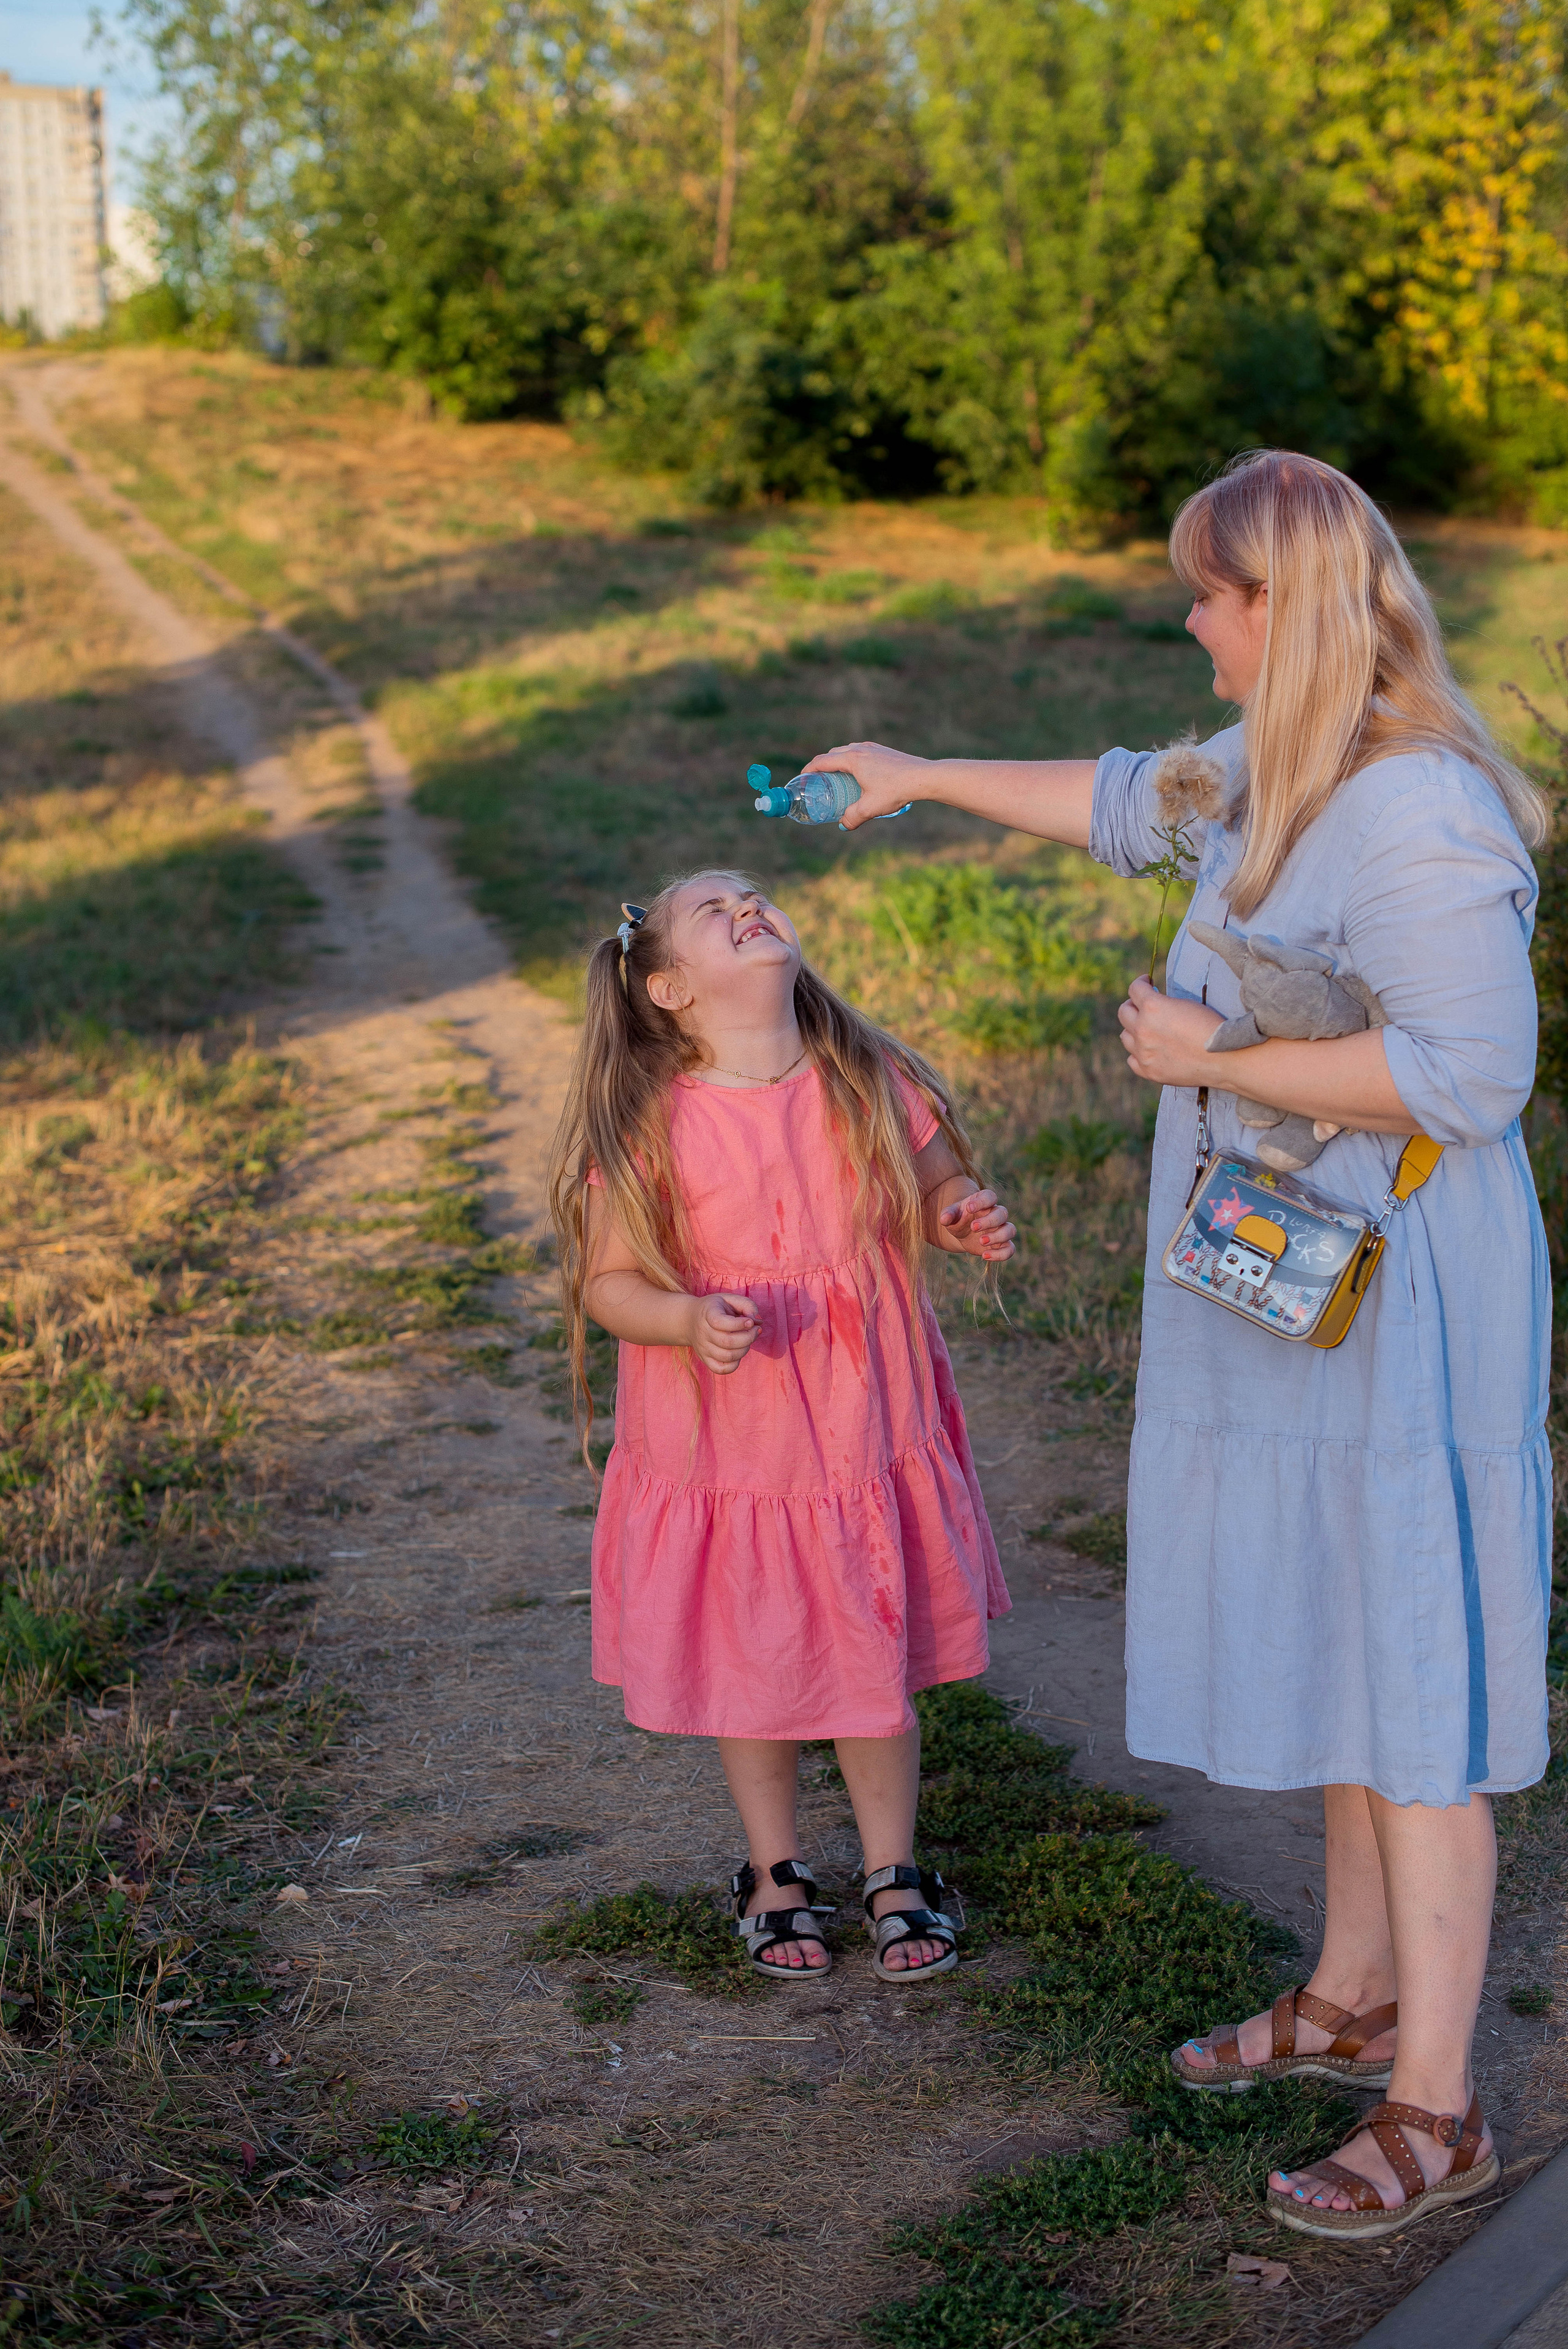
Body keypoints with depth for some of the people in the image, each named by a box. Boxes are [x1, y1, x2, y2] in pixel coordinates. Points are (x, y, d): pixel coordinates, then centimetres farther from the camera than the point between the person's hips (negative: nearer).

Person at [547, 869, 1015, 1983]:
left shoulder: (871, 1085, -6)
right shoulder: (648, 1126, -14)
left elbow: (940, 1187, 8)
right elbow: (606, 1281, -10)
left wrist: (971, 1220, -15)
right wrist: (690, 1319, -29)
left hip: (869, 1436, 2)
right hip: (724, 1453, -2)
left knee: (879, 1663, 13)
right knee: (752, 1673, 14)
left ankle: (895, 1871, 34)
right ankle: (777, 1872, 37)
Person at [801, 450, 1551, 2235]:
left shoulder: (1418, 814, -22)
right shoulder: (1276, 767, 9)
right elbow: (1129, 802, 28)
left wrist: (1215, 1057, -19)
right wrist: (923, 778, 37)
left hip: (1394, 1311, -10)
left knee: (1410, 1690, -2)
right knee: (1328, 1648, 19)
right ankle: (1354, 1997, 35)